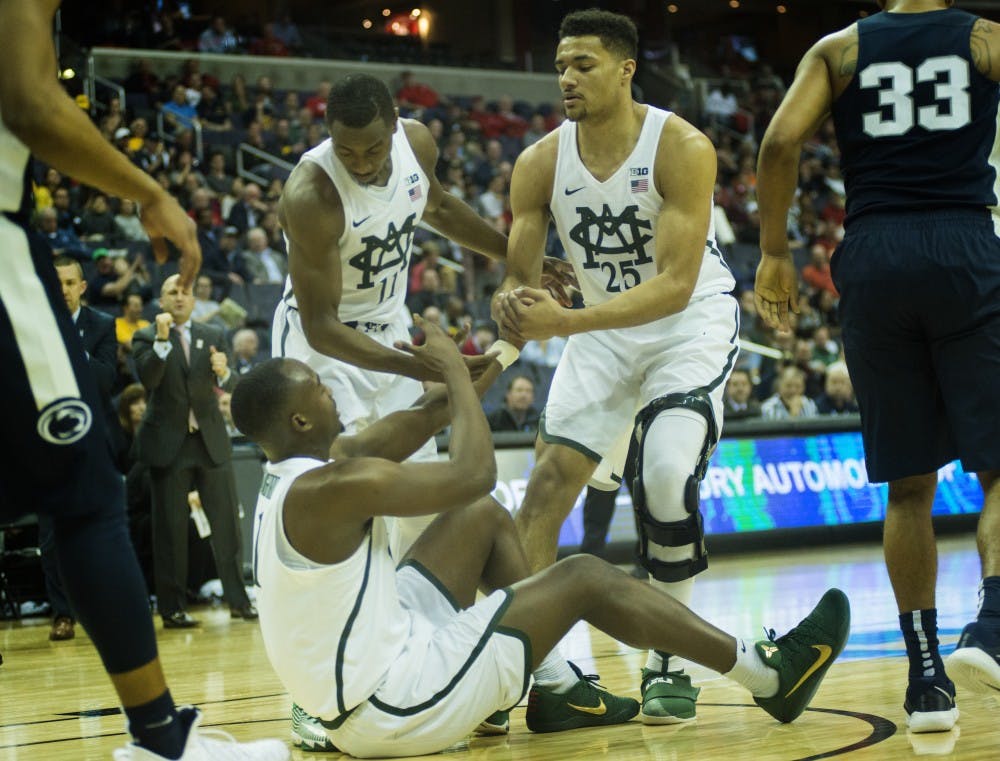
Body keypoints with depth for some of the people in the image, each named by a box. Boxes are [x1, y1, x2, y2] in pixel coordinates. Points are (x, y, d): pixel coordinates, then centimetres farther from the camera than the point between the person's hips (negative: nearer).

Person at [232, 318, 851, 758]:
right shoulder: (333, 485, -25)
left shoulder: (290, 471, 4)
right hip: (392, 709, -9)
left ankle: (553, 691, 23)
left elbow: (415, 425, 10)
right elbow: (474, 472, -21)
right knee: (583, 577, -1)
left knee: (485, 518, 16)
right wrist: (456, 369, -7)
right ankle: (770, 676, 11)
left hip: (351, 691, 9)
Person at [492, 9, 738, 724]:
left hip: (692, 320, -4)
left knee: (666, 476, -23)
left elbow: (677, 284, -30)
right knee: (547, 486, -7)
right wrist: (514, 308, -31)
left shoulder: (682, 148, -24)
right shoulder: (540, 163, -11)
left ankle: (670, 664, -6)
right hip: (605, 326, 5)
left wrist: (567, 321, -40)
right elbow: (519, 276, -5)